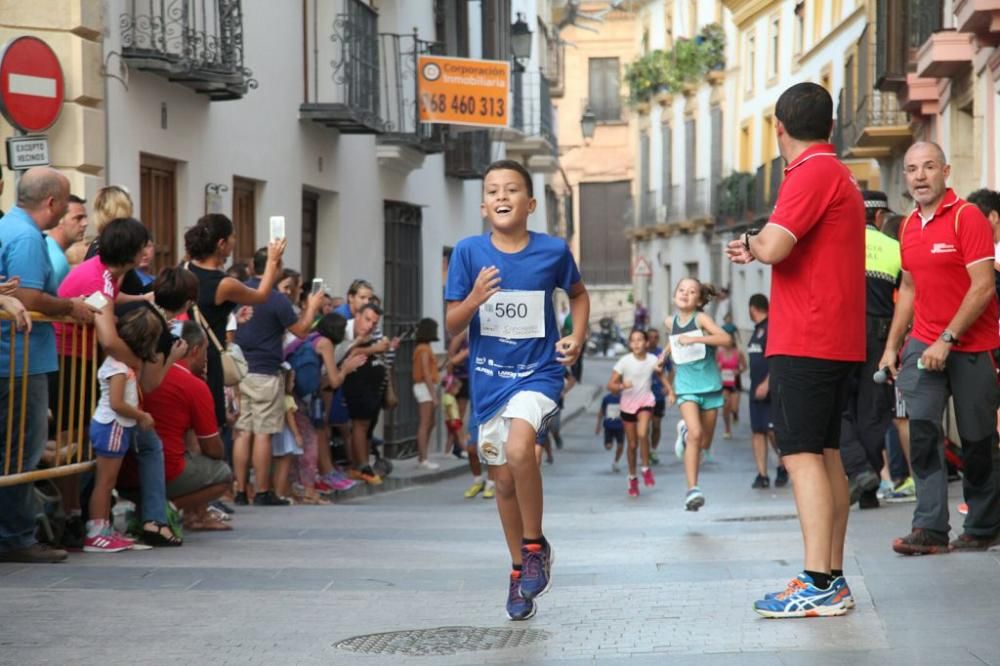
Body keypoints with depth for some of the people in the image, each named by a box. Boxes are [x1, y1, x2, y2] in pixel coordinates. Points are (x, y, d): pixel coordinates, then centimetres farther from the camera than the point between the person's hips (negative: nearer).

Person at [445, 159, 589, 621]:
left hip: (538, 372, -2)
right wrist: (474, 299, -24)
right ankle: (519, 571, 30)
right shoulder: (469, 252, -6)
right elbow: (451, 325, -5)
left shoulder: (553, 250, -7)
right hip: (488, 377, 3)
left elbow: (578, 293, 14)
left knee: (519, 448, -29)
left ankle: (535, 545, -7)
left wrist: (577, 336, -1)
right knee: (504, 480, 11)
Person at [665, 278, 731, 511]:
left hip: (709, 386, -1)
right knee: (695, 434, -22)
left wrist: (694, 339, -34)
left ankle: (684, 431, 46)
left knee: (704, 443, 10)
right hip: (686, 387, 1)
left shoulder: (701, 318, -11)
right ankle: (692, 490, -22)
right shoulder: (671, 322, 3)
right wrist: (667, 351, 19)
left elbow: (726, 338, -28)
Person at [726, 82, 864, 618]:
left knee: (802, 455, -12)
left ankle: (818, 586, -17)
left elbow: (773, 247, -22)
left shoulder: (812, 174, -13)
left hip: (804, 342, -10)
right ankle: (833, 580, 14)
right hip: (836, 339, 10)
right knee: (826, 455, 12)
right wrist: (757, 247, 28)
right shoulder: (840, 175, 19)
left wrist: (750, 241, -2)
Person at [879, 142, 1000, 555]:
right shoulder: (909, 226, 10)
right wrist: (892, 345, 15)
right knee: (922, 432, -8)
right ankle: (930, 529, -10)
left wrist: (947, 340, -19)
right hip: (923, 345, 5)